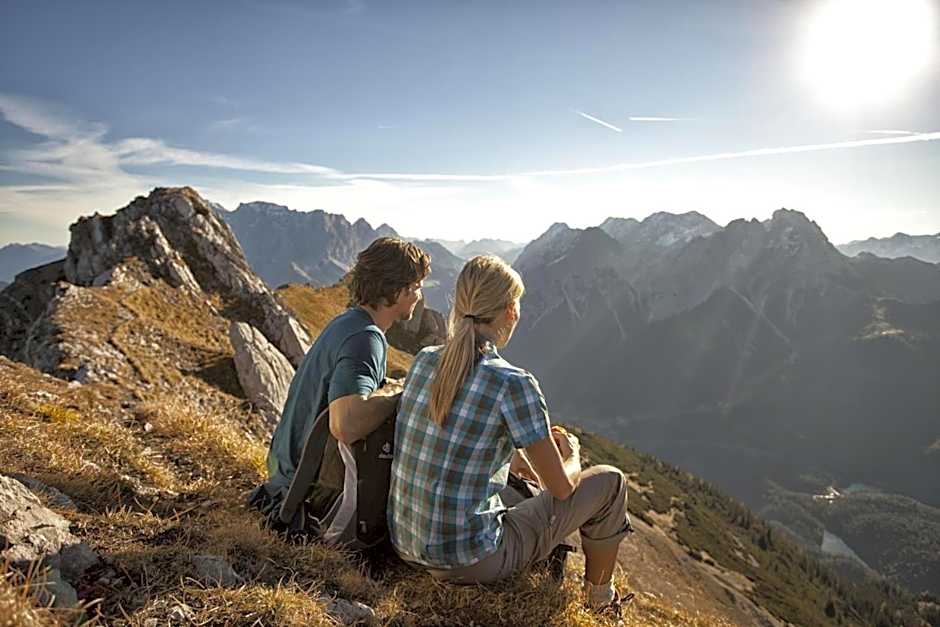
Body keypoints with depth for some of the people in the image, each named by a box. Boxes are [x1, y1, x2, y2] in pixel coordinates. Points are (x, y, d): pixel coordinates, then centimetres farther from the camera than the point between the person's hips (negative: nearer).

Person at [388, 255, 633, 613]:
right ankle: (599, 597, 37)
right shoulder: (512, 383, -21)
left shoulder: (424, 361, -1)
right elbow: (561, 486, -9)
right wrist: (572, 456, 13)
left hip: (405, 544, 7)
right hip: (469, 564, -7)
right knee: (610, 482, 9)